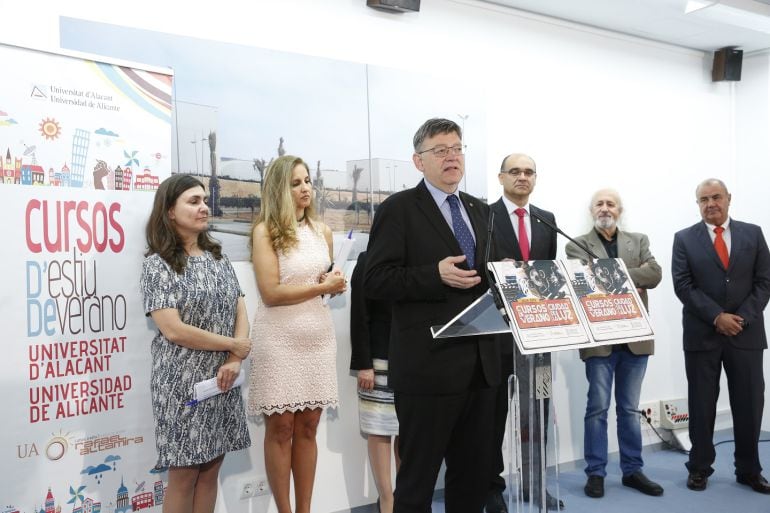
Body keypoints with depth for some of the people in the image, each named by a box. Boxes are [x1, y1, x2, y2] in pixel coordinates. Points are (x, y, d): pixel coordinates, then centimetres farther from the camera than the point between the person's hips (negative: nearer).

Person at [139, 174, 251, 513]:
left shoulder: (218, 258, 10)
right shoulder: (158, 264, -8)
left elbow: (240, 312, 6)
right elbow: (173, 330, -16)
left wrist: (234, 360, -10)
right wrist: (234, 345, -11)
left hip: (222, 380, 5)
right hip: (182, 383, -5)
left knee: (210, 469, 12)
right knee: (184, 475, 4)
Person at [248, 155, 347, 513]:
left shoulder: (322, 231, 10)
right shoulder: (265, 231, -6)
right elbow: (271, 293, -14)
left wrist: (333, 284, 0)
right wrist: (321, 287, -11)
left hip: (317, 335, 5)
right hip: (279, 338, -4)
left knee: (308, 427, 10)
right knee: (280, 429, 4)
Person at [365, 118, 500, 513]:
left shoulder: (480, 210, 16)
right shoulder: (398, 208, -5)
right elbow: (376, 281, -12)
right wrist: (436, 275, -22)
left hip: (481, 362, 7)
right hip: (429, 365, -6)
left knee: (473, 475, 17)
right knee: (418, 477, 7)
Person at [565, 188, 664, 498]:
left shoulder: (639, 241, 11)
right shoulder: (578, 245, 2)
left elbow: (655, 274, -5)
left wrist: (614, 275, -13)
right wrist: (629, 283, -13)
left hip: (635, 338, 3)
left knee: (630, 408, 12)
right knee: (598, 408, 3)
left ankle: (632, 470, 23)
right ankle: (595, 473, 13)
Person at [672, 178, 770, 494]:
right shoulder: (684, 239, 2)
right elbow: (683, 285, -6)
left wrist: (743, 318, -10)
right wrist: (717, 317, -15)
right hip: (702, 334, -1)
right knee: (702, 404, 6)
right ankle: (699, 468, 19)